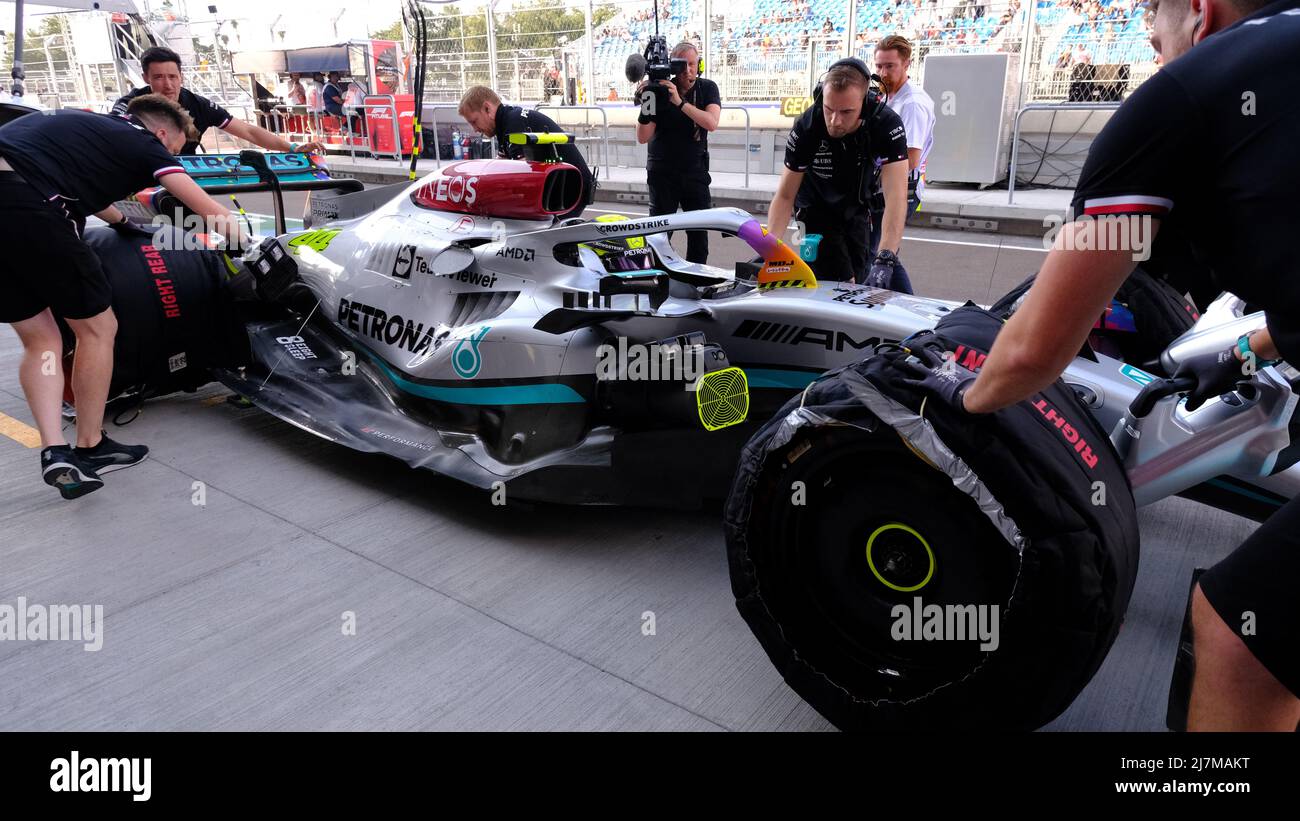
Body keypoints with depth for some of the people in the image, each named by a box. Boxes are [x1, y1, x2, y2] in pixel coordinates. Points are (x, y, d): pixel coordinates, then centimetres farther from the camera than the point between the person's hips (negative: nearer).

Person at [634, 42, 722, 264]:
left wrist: (680, 102, -27)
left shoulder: (708, 88, 0)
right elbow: (642, 138, -9)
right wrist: (645, 105, -24)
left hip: (695, 171, 2)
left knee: (699, 232, 3)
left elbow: (711, 123, -19)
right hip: (662, 172, -2)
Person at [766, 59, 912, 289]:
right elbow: (785, 196, -23)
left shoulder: (888, 124, -29)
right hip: (816, 208, -2)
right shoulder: (806, 127, -28)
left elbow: (896, 196, -38)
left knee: (858, 279, 10)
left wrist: (884, 259, -51)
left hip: (857, 207, 2)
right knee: (837, 282, -16)